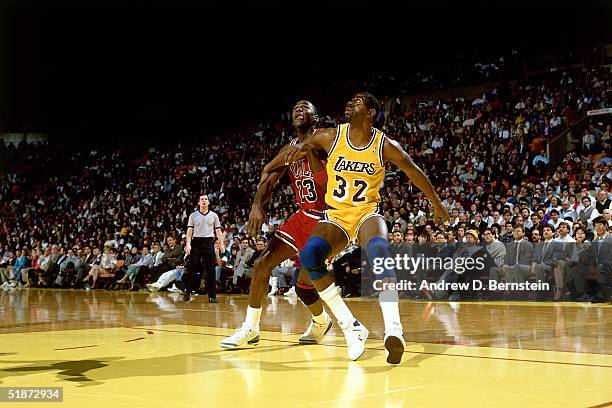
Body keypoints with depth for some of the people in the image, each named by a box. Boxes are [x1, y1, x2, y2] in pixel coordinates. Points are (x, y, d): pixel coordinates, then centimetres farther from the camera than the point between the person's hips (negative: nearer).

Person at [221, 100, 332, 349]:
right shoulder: (289, 150, 9)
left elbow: (325, 180, -22)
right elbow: (268, 179, 0)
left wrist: (309, 147, -28)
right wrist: (257, 205, -18)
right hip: (304, 216, 6)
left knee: (304, 285, -10)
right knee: (262, 264, -4)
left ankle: (321, 321, 18)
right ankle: (250, 328, 8)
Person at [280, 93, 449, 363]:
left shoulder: (386, 146, -7)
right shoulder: (331, 137, -4)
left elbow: (414, 173, 8)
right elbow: (300, 148, 10)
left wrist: (437, 205, 19)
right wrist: (299, 148, -15)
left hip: (367, 212, -2)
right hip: (335, 216, 2)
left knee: (378, 249, -37)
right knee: (308, 254, -29)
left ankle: (393, 330, -47)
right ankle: (351, 327, -22)